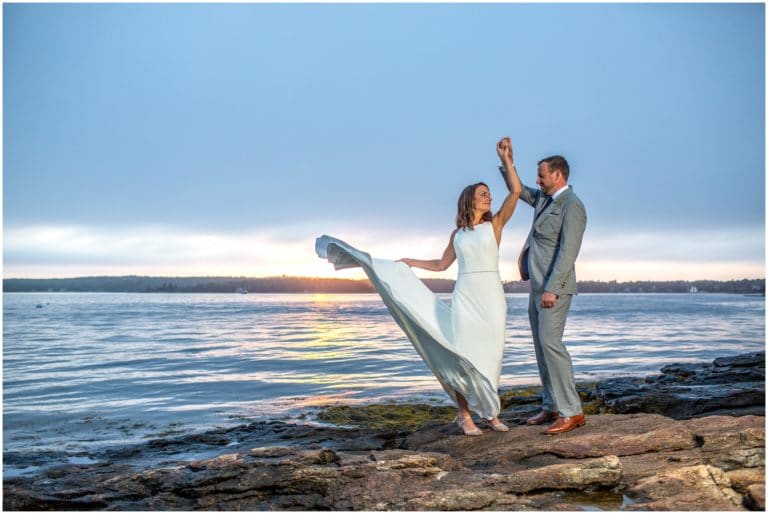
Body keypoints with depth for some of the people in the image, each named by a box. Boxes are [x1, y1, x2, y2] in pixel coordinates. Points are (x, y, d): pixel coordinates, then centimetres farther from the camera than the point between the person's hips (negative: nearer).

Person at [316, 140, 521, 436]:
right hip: (464, 297, 1)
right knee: (464, 355, -4)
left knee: (489, 355, 4)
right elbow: (442, 264, 22)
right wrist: (409, 262, 19)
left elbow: (515, 191, -5)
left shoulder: (495, 223, 7)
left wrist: (505, 160, -7)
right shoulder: (457, 234, 13)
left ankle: (490, 412, 18)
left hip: (491, 296, -1)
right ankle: (465, 415, 4)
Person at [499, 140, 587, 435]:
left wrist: (552, 289, -24)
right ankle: (551, 407, 14)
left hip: (554, 287, -9)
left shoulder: (572, 206, -13)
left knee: (550, 344, -15)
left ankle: (572, 412, -11)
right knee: (541, 346, 9)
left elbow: (568, 252, -20)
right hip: (538, 286, 9)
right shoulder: (544, 198, 14)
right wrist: (506, 162, 17)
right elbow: (518, 190, 31)